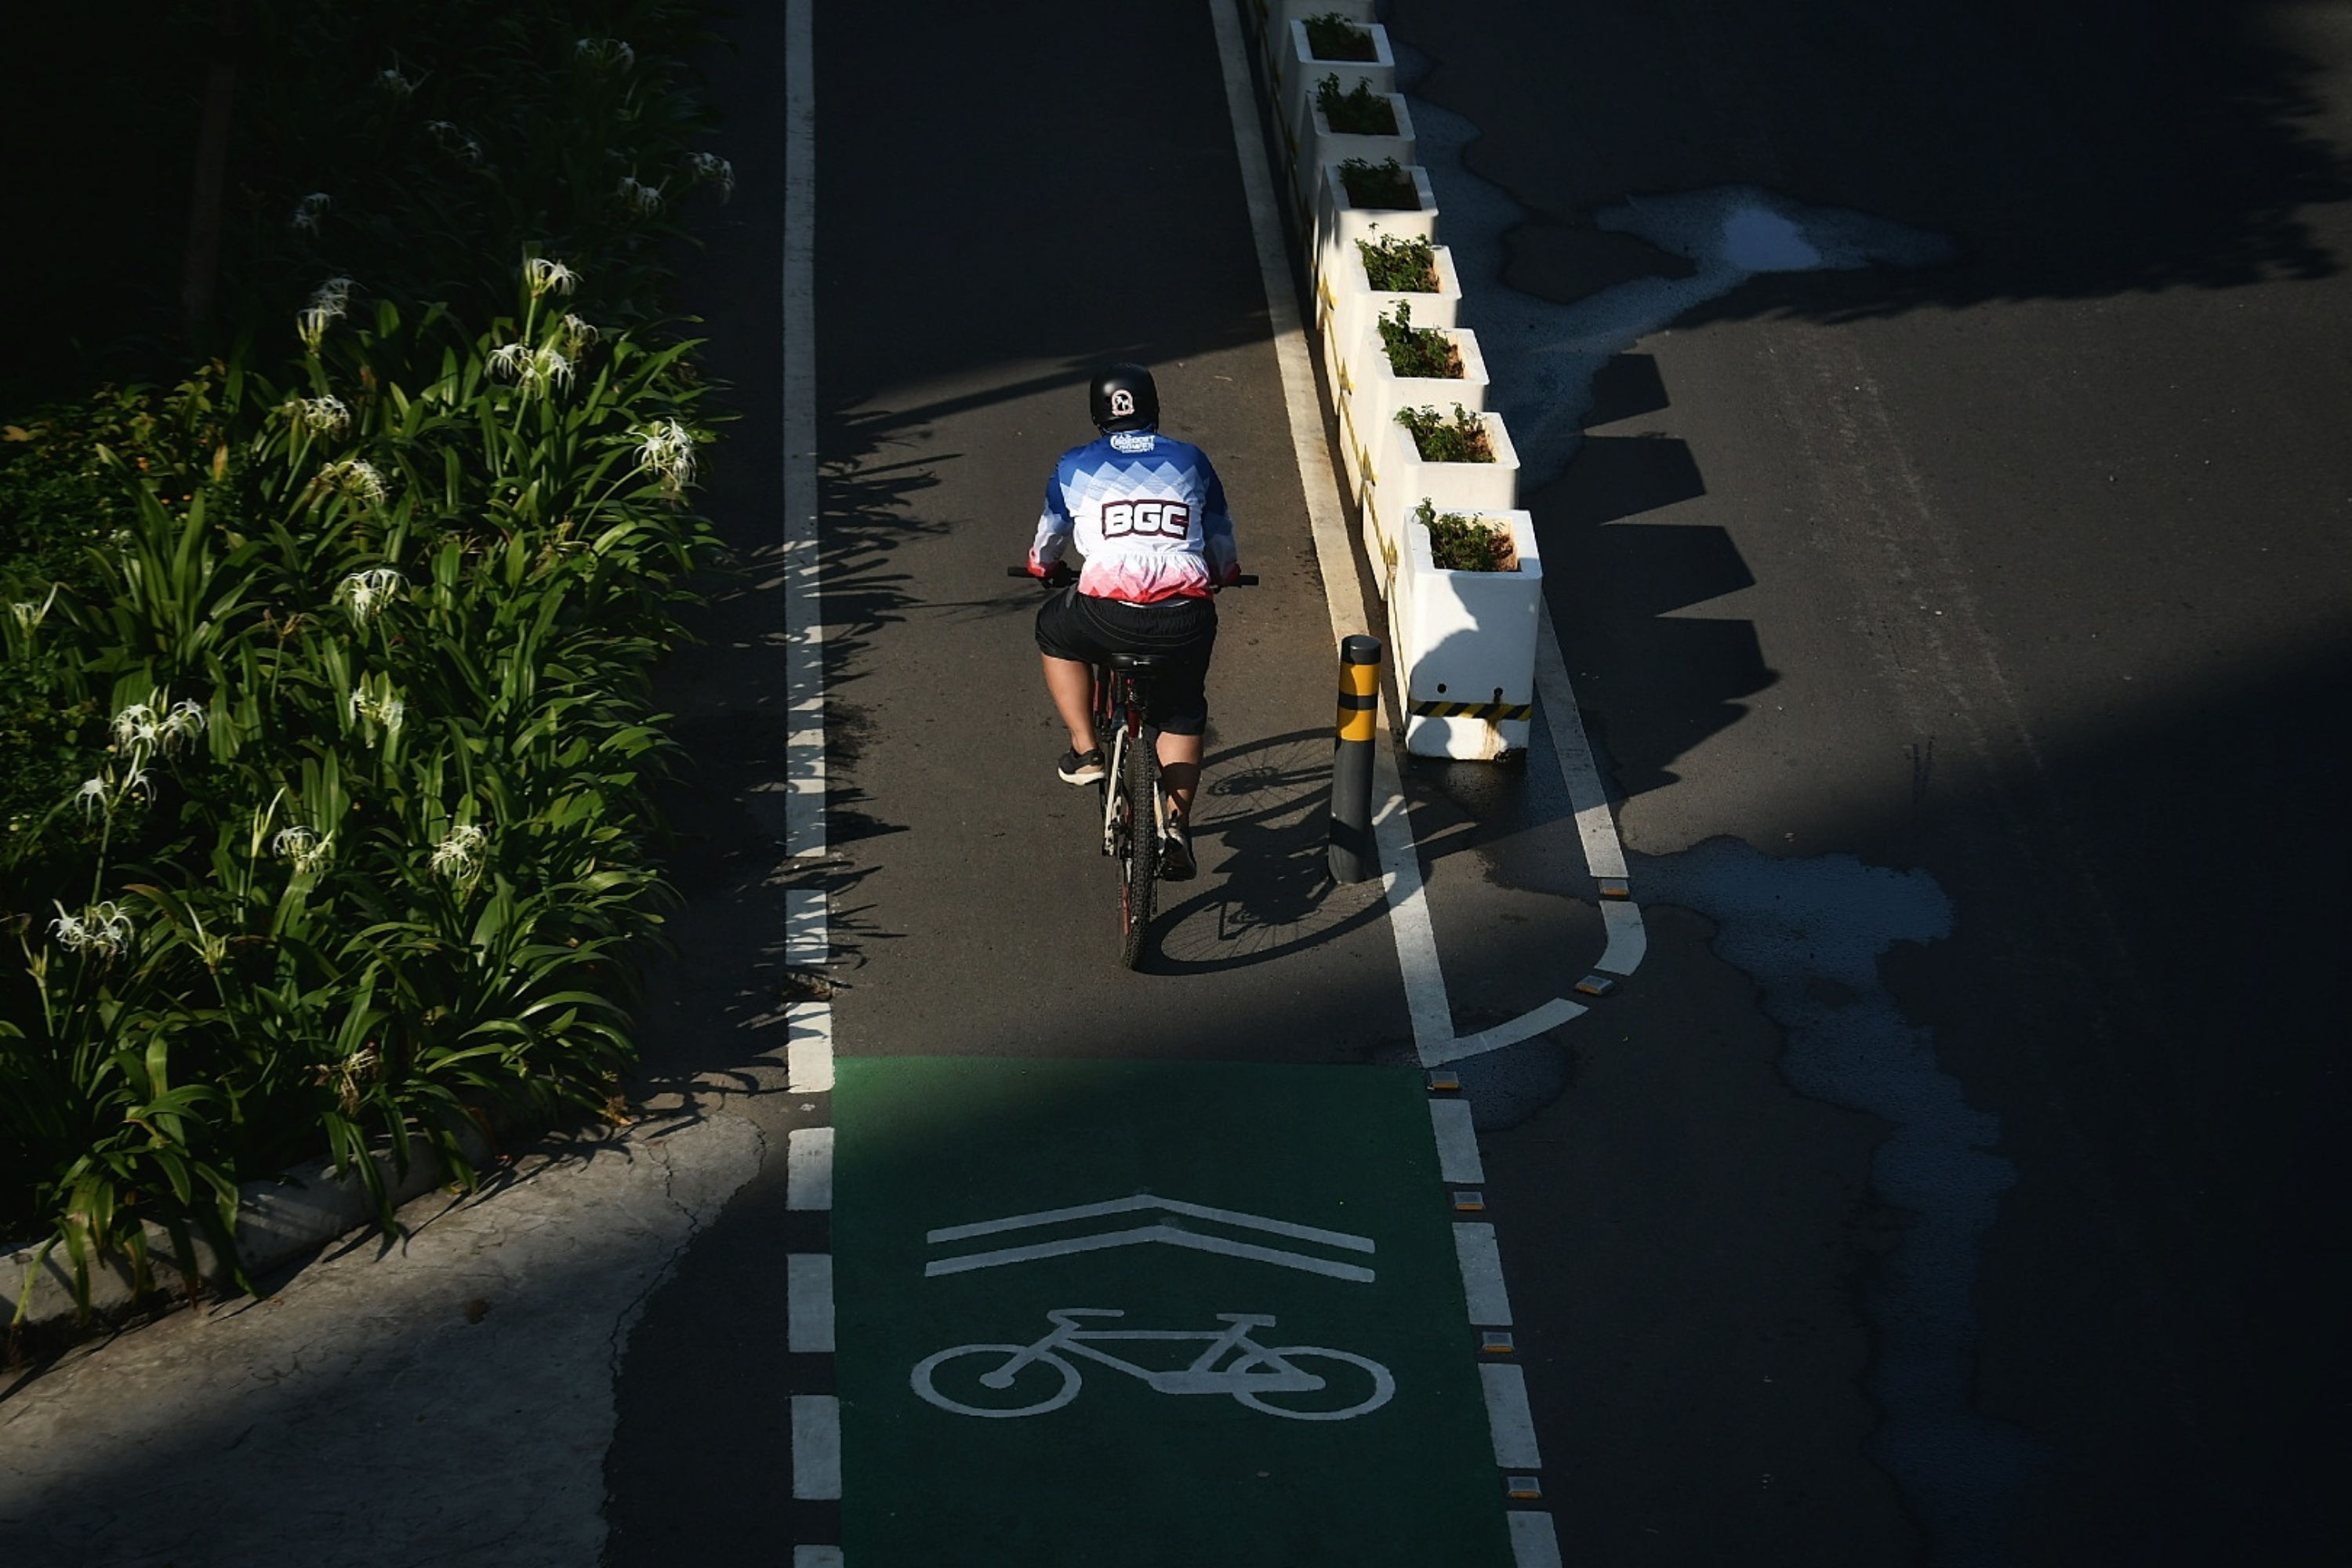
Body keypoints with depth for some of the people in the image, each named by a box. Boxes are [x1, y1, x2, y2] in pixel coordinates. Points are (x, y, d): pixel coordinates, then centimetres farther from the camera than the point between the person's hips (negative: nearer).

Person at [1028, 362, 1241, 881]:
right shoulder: (1190, 460, 17)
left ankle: (1085, 751, 23)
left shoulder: (1076, 466, 14)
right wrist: (1225, 576, 52)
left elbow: (1049, 536, 31)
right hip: (1187, 618, 2)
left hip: (1108, 613, -2)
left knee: (1055, 632, 30)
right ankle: (1176, 824, 10)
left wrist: (1044, 567, 54)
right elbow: (1221, 538, 30)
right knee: (1182, 714, 24)